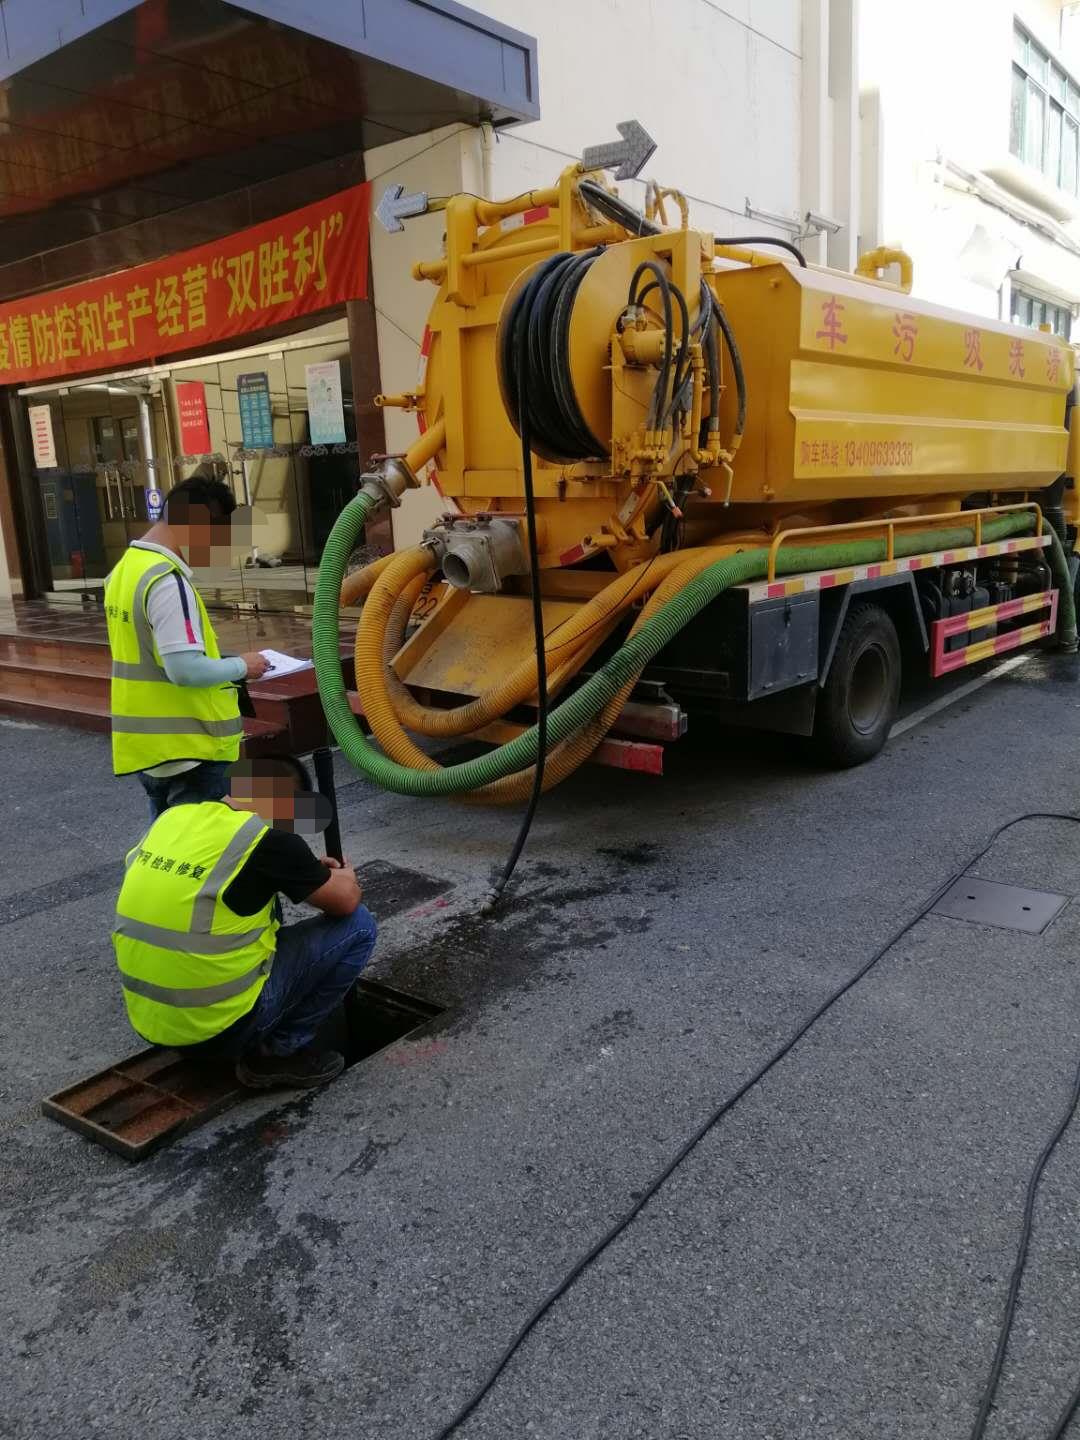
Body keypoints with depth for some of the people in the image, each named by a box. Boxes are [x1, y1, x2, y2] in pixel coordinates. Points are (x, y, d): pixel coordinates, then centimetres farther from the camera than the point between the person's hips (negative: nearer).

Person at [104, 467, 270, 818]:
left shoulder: (125, 570, 9)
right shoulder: (167, 581, -21)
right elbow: (186, 670, -27)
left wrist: (203, 645, 11)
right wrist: (241, 666, -11)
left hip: (148, 743, 9)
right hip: (186, 749, -9)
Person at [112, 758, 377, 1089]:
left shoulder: (173, 816, 4)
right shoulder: (269, 841, -16)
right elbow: (345, 901, -3)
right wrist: (346, 877, 20)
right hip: (219, 1025, -7)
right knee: (358, 925, 0)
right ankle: (281, 1051, 7)